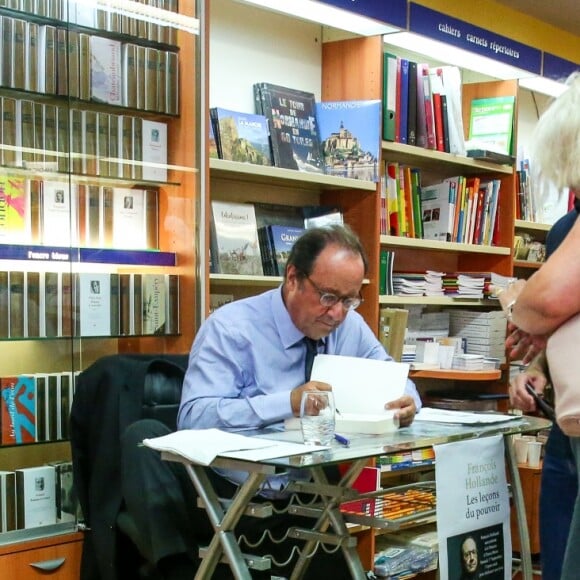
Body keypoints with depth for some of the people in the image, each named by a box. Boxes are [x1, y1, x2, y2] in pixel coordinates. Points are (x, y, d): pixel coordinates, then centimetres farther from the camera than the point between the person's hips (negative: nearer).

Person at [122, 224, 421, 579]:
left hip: (303, 504, 4)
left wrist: (404, 403, -13)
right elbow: (194, 417, -22)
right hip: (223, 494, -3)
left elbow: (397, 383, 13)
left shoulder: (351, 327, 4)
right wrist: (288, 403, -33)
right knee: (144, 437, -27)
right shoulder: (232, 327, -11)